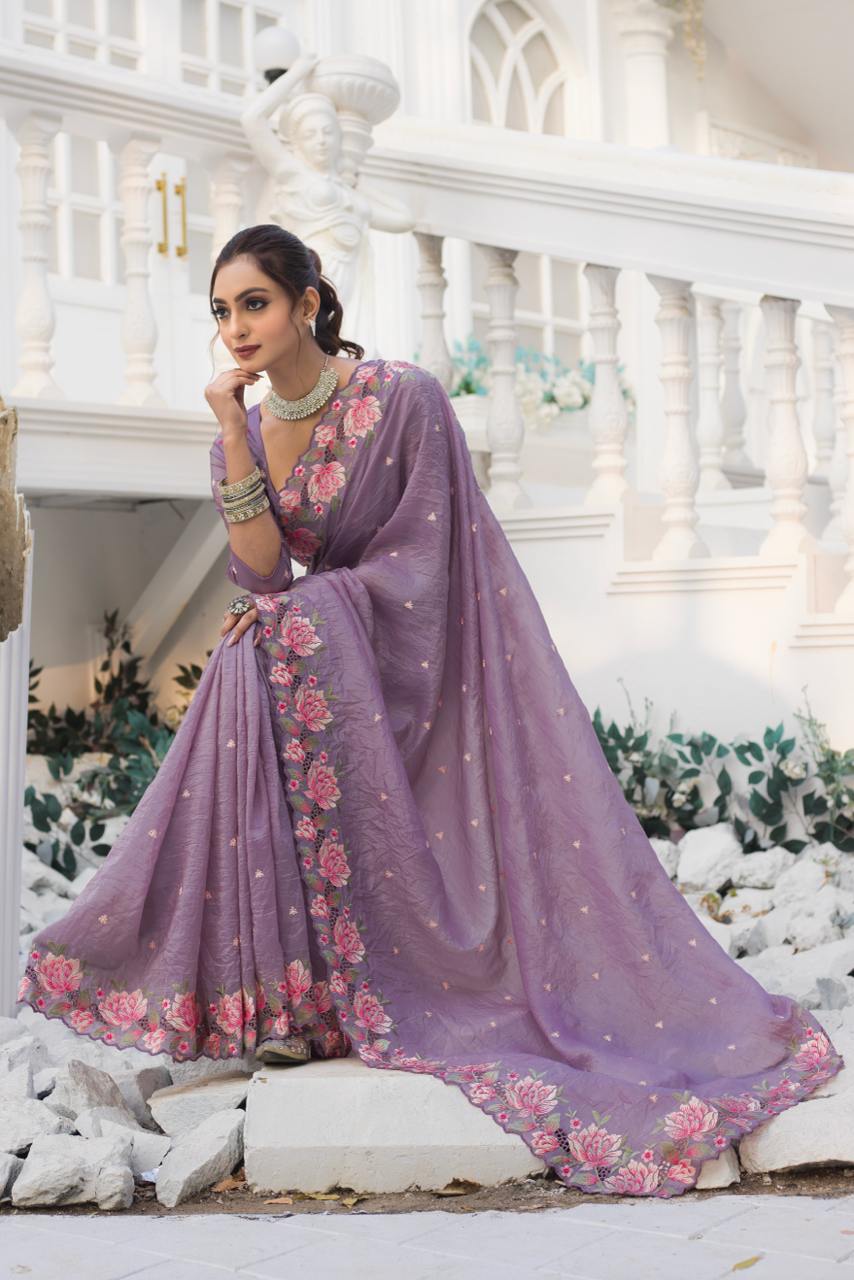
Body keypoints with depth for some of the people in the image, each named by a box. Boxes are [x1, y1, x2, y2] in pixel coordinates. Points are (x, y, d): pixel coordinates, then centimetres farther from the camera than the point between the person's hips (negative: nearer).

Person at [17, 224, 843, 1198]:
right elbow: (260, 573, -9)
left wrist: (290, 604, -15)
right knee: (252, 672, -23)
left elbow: (420, 558, -15)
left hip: (431, 647, -5)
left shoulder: (403, 398, -14)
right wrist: (232, 433, -15)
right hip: (331, 655, 5)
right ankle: (272, 985, -17)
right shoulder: (242, 435, 3)